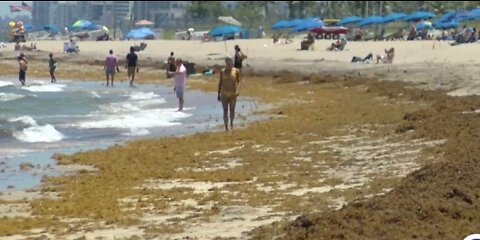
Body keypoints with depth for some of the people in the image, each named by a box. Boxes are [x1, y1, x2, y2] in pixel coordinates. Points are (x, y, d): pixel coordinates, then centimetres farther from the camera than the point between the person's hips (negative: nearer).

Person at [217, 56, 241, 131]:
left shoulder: (236, 71, -4)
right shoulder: (222, 71, 0)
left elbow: (238, 81, -3)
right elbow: (220, 83, 6)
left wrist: (238, 90, -20)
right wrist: (218, 94, 7)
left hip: (233, 94, 0)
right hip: (224, 94, 0)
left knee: (232, 111, 9)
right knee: (225, 111, -4)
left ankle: (231, 123, 39)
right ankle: (226, 128, -3)